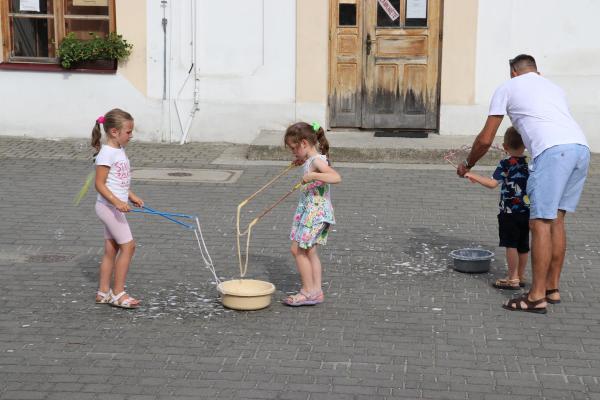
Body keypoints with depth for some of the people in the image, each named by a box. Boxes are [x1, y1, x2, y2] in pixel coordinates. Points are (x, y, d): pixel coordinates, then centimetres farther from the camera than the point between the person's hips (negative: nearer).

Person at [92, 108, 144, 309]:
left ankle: (104, 292, 19)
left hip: (114, 207, 10)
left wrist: (132, 196, 18)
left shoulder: (119, 150, 12)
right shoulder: (106, 154, -18)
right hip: (109, 207, -10)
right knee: (128, 245, -9)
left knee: (111, 249, 12)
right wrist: (117, 202, -29)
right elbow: (100, 184, -21)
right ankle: (118, 293, -2)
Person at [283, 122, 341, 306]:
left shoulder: (316, 161, -19)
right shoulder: (311, 160, 10)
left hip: (316, 211, -10)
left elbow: (336, 177, -36)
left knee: (297, 249, -5)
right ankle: (316, 291, 18)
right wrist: (303, 162, 27)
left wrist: (312, 175, -42)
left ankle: (308, 291, 2)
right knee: (309, 251, 13)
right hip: (308, 210, 10)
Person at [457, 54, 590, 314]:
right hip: (581, 147, 7)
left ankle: (537, 297, -3)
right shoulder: (554, 88, 34)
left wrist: (467, 165, 33)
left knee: (541, 222, -4)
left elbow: (485, 139, 18)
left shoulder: (508, 88, 18)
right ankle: (552, 289, 20)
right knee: (556, 219, 15)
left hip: (553, 150, -6)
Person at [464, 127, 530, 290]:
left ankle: (513, 278, -2)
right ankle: (521, 276, 22)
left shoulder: (505, 164, -12)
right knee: (523, 246, 13)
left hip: (509, 212, -6)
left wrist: (474, 176, -13)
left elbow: (493, 183, -20)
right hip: (527, 211, 6)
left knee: (511, 244, -2)